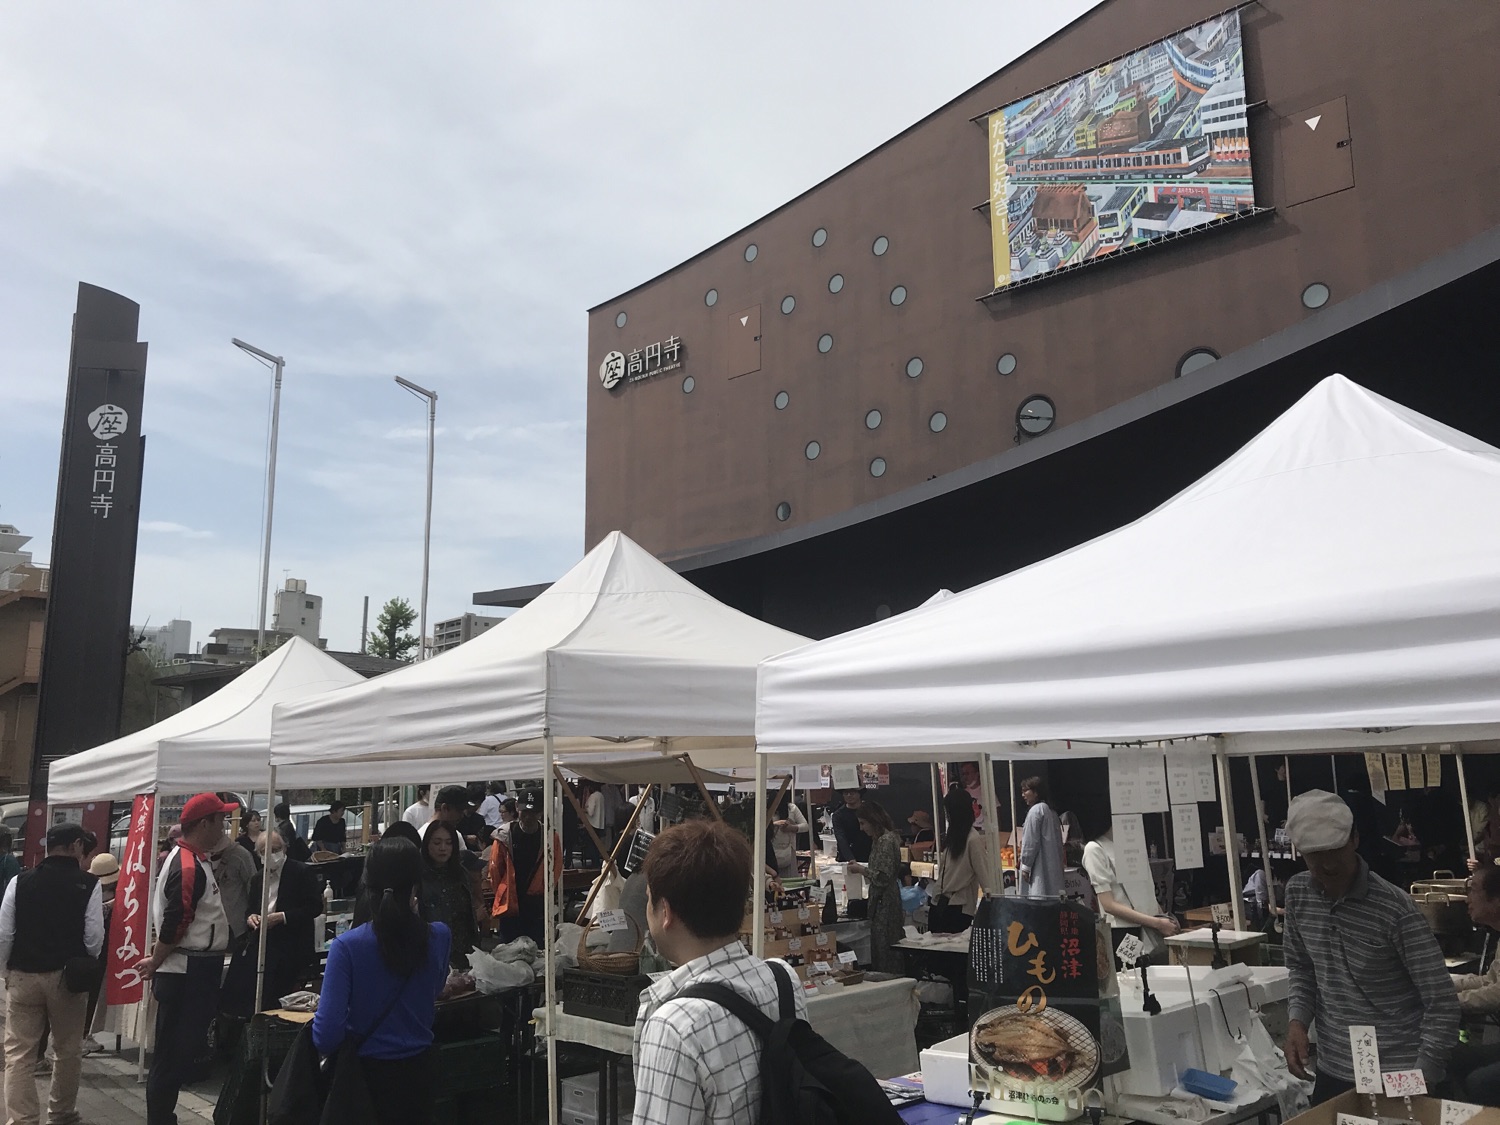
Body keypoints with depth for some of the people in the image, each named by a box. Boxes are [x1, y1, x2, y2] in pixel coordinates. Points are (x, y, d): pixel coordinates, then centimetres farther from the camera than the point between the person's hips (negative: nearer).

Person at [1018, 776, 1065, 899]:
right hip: (1053, 866, 9)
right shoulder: (1050, 811, 15)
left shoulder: (1035, 810, -11)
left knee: (1039, 898, -10)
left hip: (1040, 866, -9)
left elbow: (1031, 841, -14)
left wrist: (1025, 866, -10)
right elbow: (1058, 842, 16)